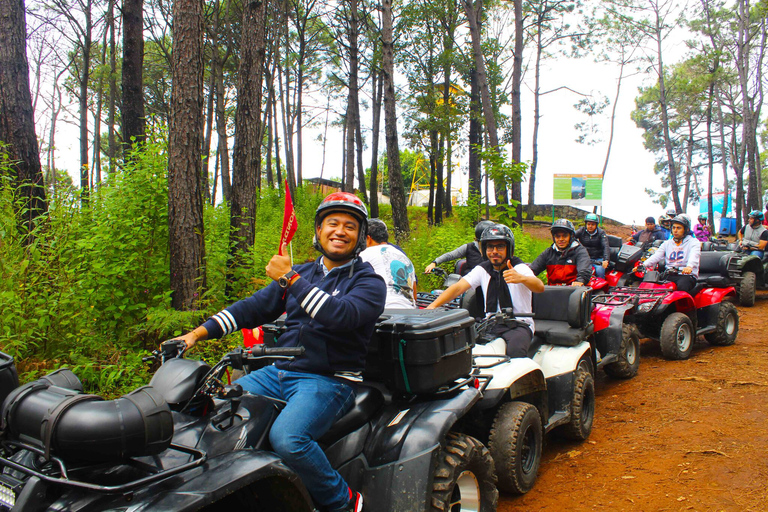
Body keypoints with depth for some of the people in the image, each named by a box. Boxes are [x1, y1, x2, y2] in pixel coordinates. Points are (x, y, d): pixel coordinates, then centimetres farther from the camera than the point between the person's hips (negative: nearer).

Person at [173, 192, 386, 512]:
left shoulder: (369, 281, -2)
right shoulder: (300, 274, 17)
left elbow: (341, 316, -22)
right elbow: (253, 308, 17)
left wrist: (290, 279, -19)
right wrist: (198, 333, 8)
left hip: (327, 380, -6)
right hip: (278, 372, 7)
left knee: (286, 438, -31)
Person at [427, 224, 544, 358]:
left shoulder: (519, 267, -6)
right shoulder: (482, 269, 8)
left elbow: (540, 288, -25)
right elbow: (458, 287, -3)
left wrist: (522, 278, -48)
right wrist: (433, 305, -20)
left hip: (519, 325, -4)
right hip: (490, 324, 4)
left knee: (515, 350, -34)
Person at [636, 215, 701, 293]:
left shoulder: (693, 242, 7)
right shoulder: (667, 244, 22)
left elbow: (694, 256, -15)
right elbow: (656, 256, 6)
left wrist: (689, 266, -39)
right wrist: (643, 265, -14)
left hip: (687, 275, -4)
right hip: (669, 275, 4)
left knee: (681, 286, -37)